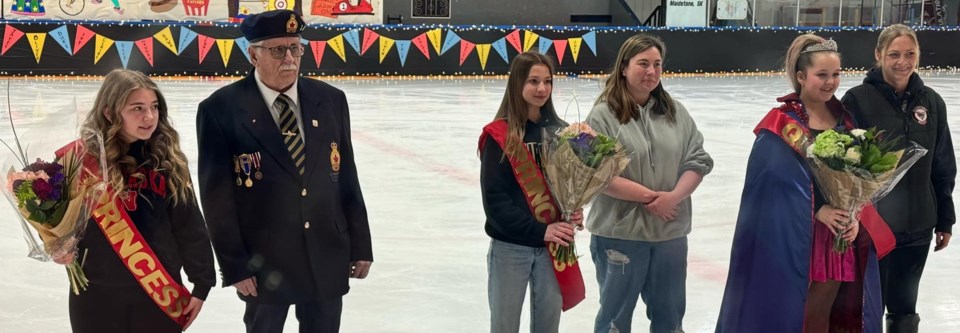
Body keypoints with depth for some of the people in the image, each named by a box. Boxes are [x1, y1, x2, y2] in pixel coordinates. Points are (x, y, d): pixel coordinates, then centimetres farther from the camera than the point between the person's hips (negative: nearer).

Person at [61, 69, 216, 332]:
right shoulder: (83, 158, -9)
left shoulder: (168, 160, -2)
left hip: (161, 293, 2)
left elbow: (189, 225, 3)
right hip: (99, 297, -2)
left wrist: (201, 283, 4)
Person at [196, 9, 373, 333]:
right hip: (264, 262, -3)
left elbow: (346, 178, 8)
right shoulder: (221, 110, -9)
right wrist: (235, 264, -10)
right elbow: (217, 195, -8)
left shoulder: (331, 100, 3)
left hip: (328, 258, 3)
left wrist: (360, 246, 8)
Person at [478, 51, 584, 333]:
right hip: (510, 247, -4)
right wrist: (538, 230, -19)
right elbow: (494, 200, -13)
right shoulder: (499, 135, -10)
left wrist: (575, 210, -6)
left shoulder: (558, 131, 5)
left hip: (553, 245, 4)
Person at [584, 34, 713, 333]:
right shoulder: (604, 114, -8)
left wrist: (673, 197, -16)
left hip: (671, 233, 5)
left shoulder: (676, 112, 7)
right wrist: (648, 197, -17)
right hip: (620, 234, -4)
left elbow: (698, 160, 2)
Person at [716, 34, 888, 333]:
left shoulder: (845, 119, 9)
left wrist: (854, 217, -7)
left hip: (843, 241, 6)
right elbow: (775, 184, -13)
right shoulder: (781, 124, -9)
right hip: (797, 242, -5)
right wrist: (818, 210, -21)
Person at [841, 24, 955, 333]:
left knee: (904, 306, 18)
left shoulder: (931, 102, 2)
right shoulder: (858, 99, -10)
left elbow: (943, 167, 9)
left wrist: (945, 220, 11)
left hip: (917, 226, 4)